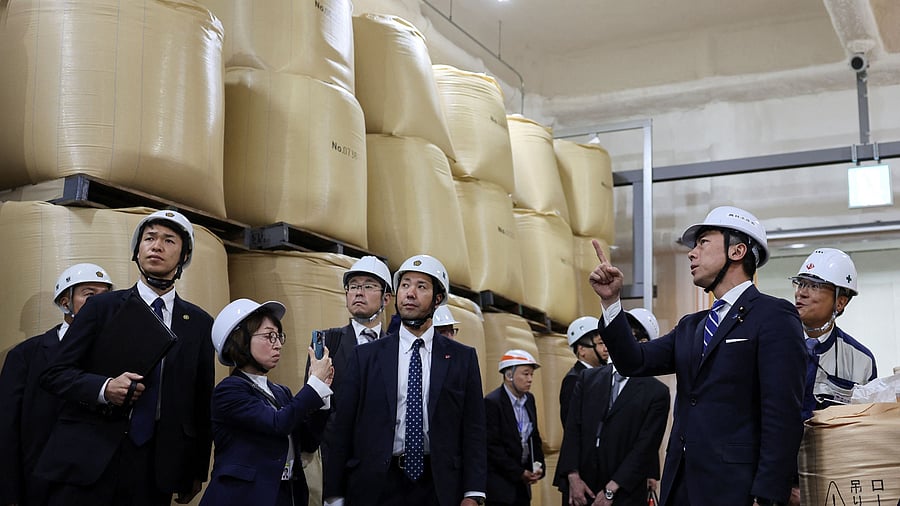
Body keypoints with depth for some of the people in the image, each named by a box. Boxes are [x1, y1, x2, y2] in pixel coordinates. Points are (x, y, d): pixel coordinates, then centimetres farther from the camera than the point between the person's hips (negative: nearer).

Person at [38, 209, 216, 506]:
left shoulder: (199, 323, 9)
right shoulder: (102, 306, 5)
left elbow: (202, 401, 11)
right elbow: (54, 373, 2)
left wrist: (198, 470, 9)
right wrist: (104, 387, -17)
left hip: (156, 466, 1)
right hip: (90, 458, -1)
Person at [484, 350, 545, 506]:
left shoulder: (529, 399, 8)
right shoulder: (492, 402, -14)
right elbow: (492, 446, -16)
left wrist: (539, 466, 0)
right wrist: (519, 473, -13)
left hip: (522, 482, 7)